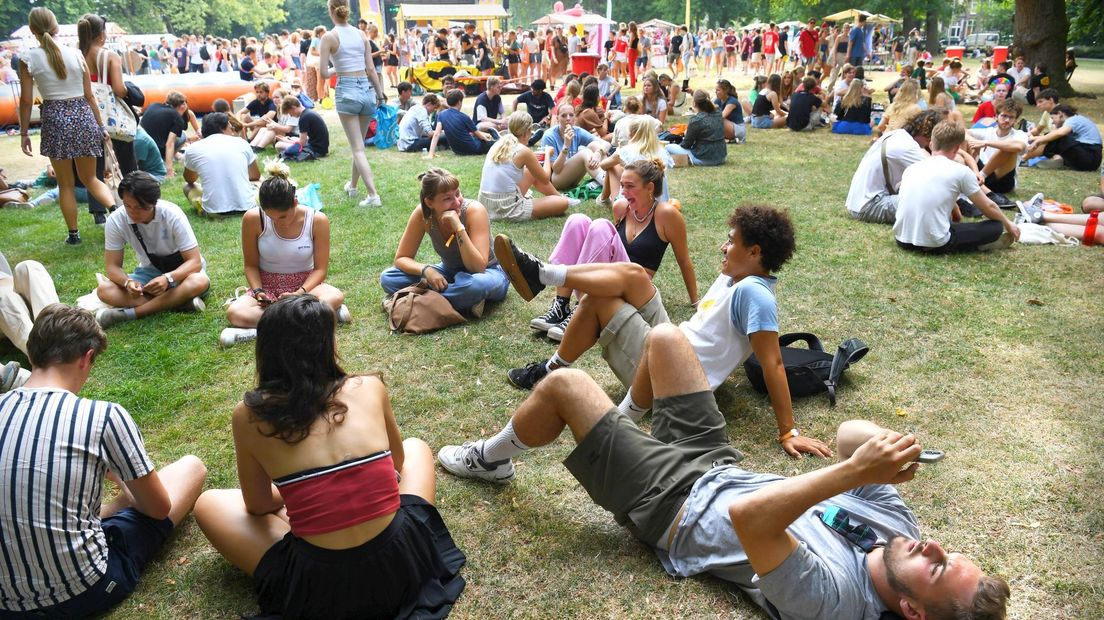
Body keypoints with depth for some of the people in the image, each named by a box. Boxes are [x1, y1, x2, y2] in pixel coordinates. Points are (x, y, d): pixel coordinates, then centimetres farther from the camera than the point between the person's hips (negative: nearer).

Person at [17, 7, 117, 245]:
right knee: (89, 178, 14)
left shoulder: (28, 59, -5)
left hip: (54, 120, -2)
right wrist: (100, 125, 13)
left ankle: (74, 234, 17)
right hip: (83, 115, 2)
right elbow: (89, 96, 3)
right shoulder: (76, 54, 0)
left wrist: (24, 132, 6)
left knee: (66, 184, 10)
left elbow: (26, 101, -4)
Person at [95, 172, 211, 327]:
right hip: (149, 272, 3)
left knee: (200, 281, -37)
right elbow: (112, 265, -9)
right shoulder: (115, 220, -15)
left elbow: (194, 262, -22)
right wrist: (128, 282, -32)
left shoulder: (172, 215, -23)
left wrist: (168, 278, -41)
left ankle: (127, 313, -32)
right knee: (104, 290, -22)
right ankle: (178, 302, -31)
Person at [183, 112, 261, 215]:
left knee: (187, 186, 30)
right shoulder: (241, 142, 5)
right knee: (259, 182, 34)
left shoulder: (193, 149, 5)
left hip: (213, 210, -1)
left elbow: (189, 180, 25)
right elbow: (256, 176, 20)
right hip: (246, 206, 1)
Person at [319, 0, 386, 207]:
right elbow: (371, 68, 5)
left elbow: (324, 73, -7)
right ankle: (353, 186, 36)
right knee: (359, 142, 19)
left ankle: (373, 195, -14)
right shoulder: (361, 34, 5)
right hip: (367, 89, 5)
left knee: (358, 148, -3)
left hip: (346, 91, -4)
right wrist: (380, 92, 15)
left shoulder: (329, 37, -6)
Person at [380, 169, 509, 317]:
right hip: (451, 273, 5)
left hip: (487, 273, -5)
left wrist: (459, 227, -38)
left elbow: (478, 267, -30)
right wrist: (426, 270, -29)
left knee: (475, 284, -42)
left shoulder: (474, 210, -26)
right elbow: (401, 258, -9)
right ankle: (464, 301, -19)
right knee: (387, 278, -14)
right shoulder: (422, 214, -17)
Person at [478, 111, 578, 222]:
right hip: (507, 210, -8)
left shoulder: (498, 144, 8)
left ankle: (558, 196, 39)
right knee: (563, 203, -1)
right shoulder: (524, 151, -12)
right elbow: (545, 179, 2)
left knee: (533, 172, 25)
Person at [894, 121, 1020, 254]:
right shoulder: (961, 171, 0)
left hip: (903, 239, 5)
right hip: (934, 243, -5)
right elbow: (988, 207, 12)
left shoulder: (911, 168, 12)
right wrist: (1008, 224, 32)